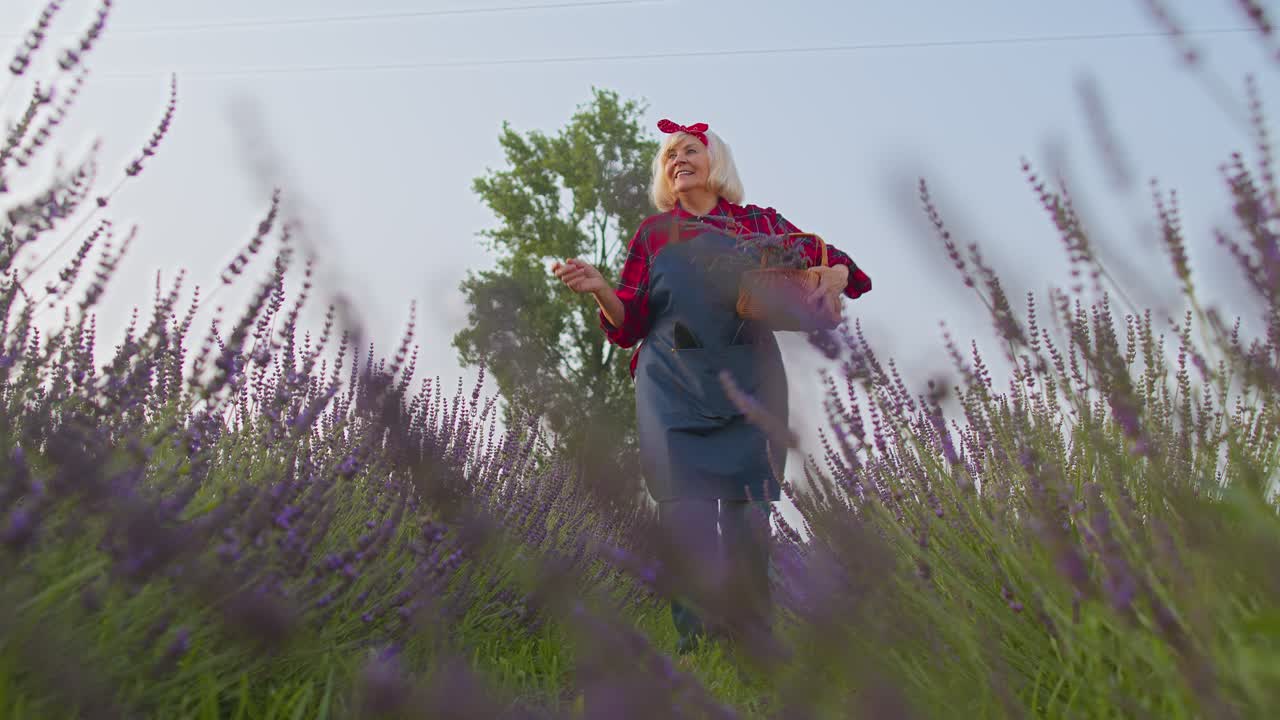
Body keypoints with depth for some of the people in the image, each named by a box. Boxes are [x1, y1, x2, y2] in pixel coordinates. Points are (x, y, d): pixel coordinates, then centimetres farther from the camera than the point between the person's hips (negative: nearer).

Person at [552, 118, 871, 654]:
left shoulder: (758, 223, 15)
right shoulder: (652, 232, 16)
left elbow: (827, 259, 14)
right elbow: (630, 324, 10)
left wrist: (834, 277, -9)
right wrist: (599, 289, -9)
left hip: (747, 379, 0)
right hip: (673, 382, 0)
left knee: (746, 505, -3)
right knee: (684, 505, -13)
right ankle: (697, 631, -11)